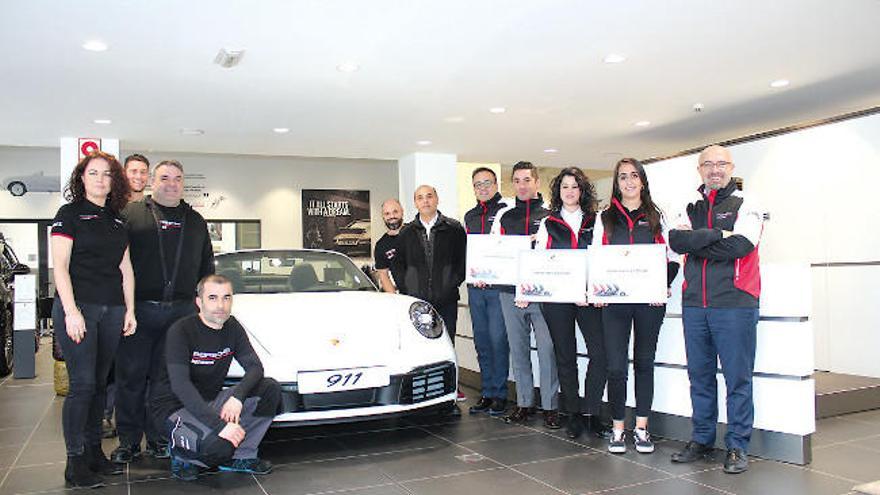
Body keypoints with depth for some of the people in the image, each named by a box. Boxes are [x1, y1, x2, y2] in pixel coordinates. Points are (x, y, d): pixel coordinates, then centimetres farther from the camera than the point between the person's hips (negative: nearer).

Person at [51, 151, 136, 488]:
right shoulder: (69, 214, 0)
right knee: (82, 383, -7)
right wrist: (71, 311, -15)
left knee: (100, 383, 10)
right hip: (78, 308, -5)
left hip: (112, 309, 6)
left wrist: (130, 310, 11)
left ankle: (94, 452, 19)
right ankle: (75, 462, 2)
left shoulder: (117, 220, 16)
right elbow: (60, 266, -7)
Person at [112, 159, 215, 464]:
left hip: (181, 311, 2)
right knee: (131, 376, 3)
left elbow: (207, 266, 22)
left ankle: (158, 439, 17)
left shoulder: (195, 221, 18)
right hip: (139, 309, -2)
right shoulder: (130, 214, 7)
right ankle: (128, 440, 15)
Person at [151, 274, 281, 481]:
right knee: (219, 446, -32)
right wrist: (219, 424, -36)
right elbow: (180, 385, -28)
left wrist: (237, 396, -27)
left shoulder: (232, 327, 1)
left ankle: (241, 456, -2)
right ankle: (181, 454, 1)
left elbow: (255, 367, -5)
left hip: (211, 400, 7)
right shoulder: (181, 331, -18)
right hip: (176, 407, -6)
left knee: (270, 389, -12)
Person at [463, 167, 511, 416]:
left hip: (499, 286, -6)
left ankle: (499, 394, 5)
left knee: (498, 340, -6)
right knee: (482, 342, 9)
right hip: (475, 288, 6)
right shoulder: (470, 216, 18)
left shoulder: (506, 211, -2)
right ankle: (486, 393, 17)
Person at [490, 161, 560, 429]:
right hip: (510, 292, 4)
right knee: (518, 349, 9)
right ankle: (523, 404, 18)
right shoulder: (504, 216, 15)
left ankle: (550, 406, 6)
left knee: (547, 349, -4)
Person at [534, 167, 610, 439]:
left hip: (589, 296, 0)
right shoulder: (548, 224, 13)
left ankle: (593, 412, 2)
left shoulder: (595, 221, 13)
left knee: (599, 352, -12)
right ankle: (573, 414, 15)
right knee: (565, 356, 5)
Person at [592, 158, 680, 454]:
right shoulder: (605, 218, 12)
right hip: (615, 300, 0)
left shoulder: (657, 217, 11)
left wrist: (664, 286, -8)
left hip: (650, 300, 0)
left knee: (644, 362, 8)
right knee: (616, 366, -2)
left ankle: (641, 428, 17)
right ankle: (617, 428, 10)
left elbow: (672, 257, 8)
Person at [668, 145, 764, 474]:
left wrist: (695, 243, -6)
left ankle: (737, 446, 9)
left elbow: (739, 246, -14)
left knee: (738, 377, -1)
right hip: (694, 303, 4)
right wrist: (716, 234, -12)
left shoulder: (746, 205, 4)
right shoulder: (692, 208, 16)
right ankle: (702, 439, 21)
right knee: (699, 375, 10)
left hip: (734, 303, -4)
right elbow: (675, 240, -3)